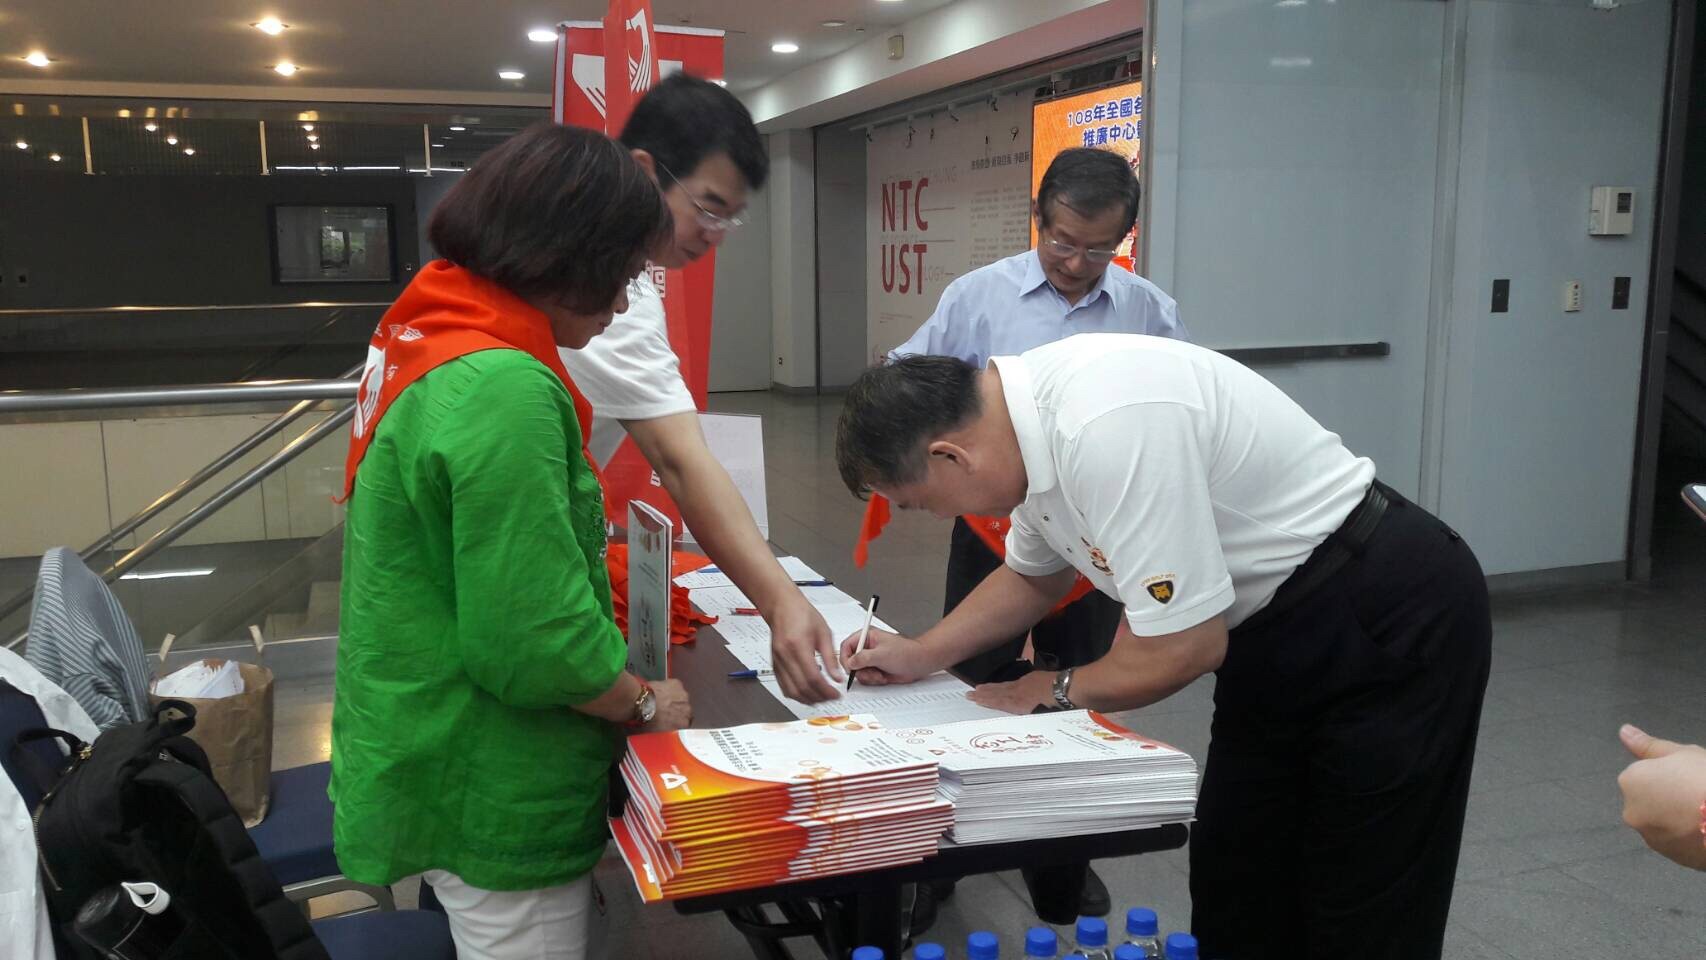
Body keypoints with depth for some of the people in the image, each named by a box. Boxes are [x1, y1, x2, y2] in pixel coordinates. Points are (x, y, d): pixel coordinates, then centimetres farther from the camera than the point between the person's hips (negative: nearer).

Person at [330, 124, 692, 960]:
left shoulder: (425, 335, 3)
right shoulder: (503, 388, -27)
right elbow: (533, 640, -28)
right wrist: (643, 704, -10)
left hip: (434, 761, 9)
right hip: (492, 799, -9)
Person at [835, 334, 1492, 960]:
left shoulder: (1105, 427, -32)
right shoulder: (1030, 413, -2)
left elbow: (1181, 647, -26)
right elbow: (1033, 576, 17)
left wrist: (1054, 691, -9)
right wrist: (920, 655, 8)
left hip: (1390, 620, -9)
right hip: (1277, 629, 9)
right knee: (1232, 895, 13)